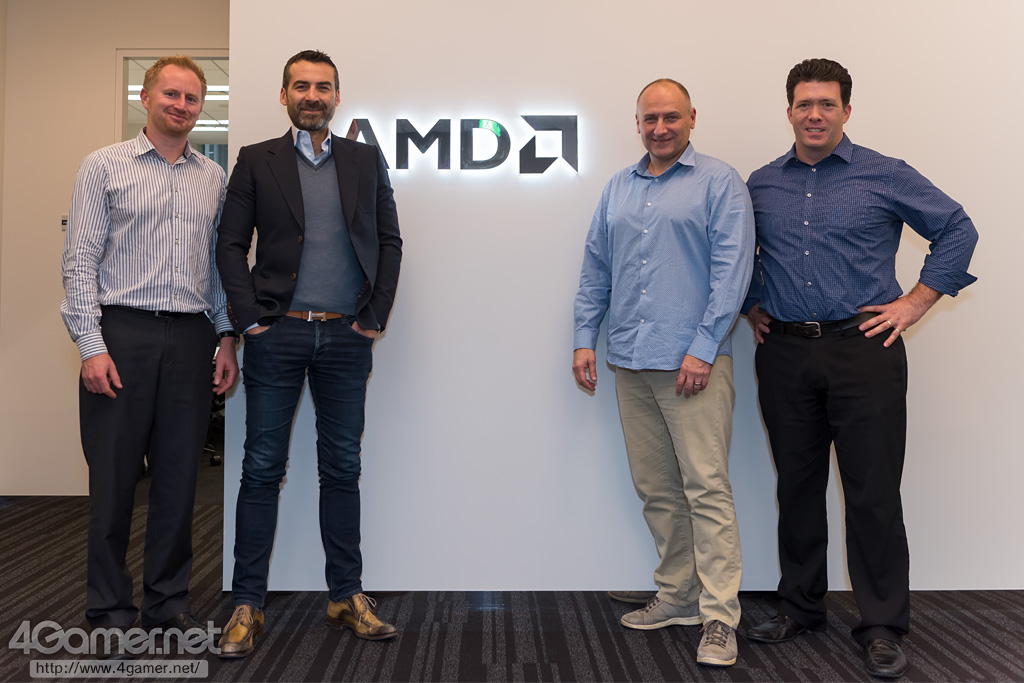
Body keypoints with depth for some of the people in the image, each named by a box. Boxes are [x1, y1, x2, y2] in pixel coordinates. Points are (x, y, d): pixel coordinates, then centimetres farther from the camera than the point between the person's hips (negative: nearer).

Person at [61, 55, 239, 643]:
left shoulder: (214, 178, 14)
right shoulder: (105, 166, 3)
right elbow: (81, 259, -2)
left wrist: (228, 339, 8)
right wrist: (91, 345, -11)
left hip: (191, 338, 3)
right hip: (123, 332, -3)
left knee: (180, 474, 7)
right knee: (114, 474, 1)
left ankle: (169, 602, 19)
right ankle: (111, 608, 15)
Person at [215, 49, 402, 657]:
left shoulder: (367, 161, 11)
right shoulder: (256, 161, 7)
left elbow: (390, 242, 9)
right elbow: (231, 245, 4)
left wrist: (376, 316, 1)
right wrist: (249, 318, -6)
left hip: (347, 338, 2)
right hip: (278, 335, -1)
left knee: (342, 468, 8)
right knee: (262, 468, 2)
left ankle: (348, 596, 19)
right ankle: (248, 606, 12)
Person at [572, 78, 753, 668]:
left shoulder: (720, 183, 0)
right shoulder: (619, 188, 17)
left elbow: (731, 270, -8)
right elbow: (596, 268, 18)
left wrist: (703, 349, -16)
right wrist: (585, 338, 9)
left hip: (693, 363, -6)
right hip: (631, 364, 6)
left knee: (706, 488, -6)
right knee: (656, 489, 11)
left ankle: (720, 617, 1)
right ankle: (678, 597, 24)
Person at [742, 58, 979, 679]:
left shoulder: (884, 176, 0)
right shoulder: (761, 185, 10)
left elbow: (958, 230, 4)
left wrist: (915, 303, -2)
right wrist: (752, 304, 12)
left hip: (864, 350, -3)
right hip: (784, 354, 3)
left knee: (873, 493, -1)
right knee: (797, 487, 12)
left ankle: (883, 627, 12)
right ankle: (800, 606, 27)